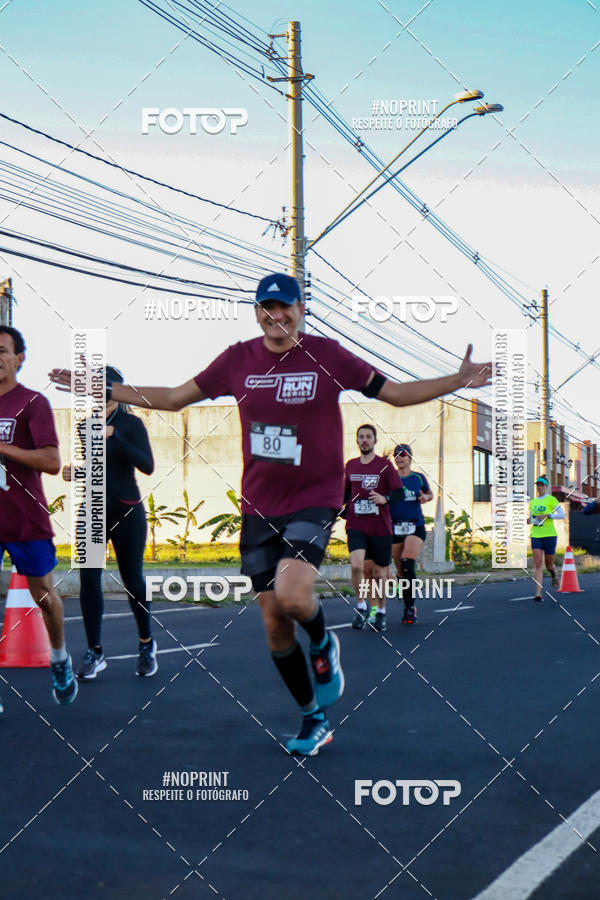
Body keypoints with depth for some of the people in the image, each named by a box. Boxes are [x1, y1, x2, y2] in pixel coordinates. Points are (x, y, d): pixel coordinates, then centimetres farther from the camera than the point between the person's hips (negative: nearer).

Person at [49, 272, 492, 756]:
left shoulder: (326, 355, -4)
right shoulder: (237, 360, 3)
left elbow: (396, 393, 1)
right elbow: (173, 398, 13)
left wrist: (459, 381, -11)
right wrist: (103, 390, 10)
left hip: (315, 499, -3)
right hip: (259, 506, 4)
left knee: (292, 596, -27)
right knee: (273, 622, 5)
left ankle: (323, 645, 10)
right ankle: (314, 719, 25)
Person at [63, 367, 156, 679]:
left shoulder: (131, 424, -5)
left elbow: (147, 466, -19)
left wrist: (114, 435, -26)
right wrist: (74, 473, 0)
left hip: (126, 512, -4)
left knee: (133, 580, 4)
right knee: (88, 579, -5)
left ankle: (146, 644, 25)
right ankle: (94, 652, 3)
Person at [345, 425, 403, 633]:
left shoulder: (384, 464, 0)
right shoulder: (350, 465, 10)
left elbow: (399, 492, -3)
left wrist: (385, 499, -21)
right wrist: (344, 508, 11)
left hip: (380, 527, -1)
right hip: (356, 526, 1)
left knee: (379, 573, 6)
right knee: (356, 565, -19)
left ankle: (381, 612, 25)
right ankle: (361, 607, 0)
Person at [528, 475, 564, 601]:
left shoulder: (551, 499, -2)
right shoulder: (532, 502, 13)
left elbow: (562, 515, -9)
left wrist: (547, 515, -20)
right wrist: (528, 520, 2)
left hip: (549, 535, -3)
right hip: (535, 535, 3)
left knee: (549, 564, 8)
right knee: (538, 564, -11)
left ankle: (554, 575, 45)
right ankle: (538, 592, -16)